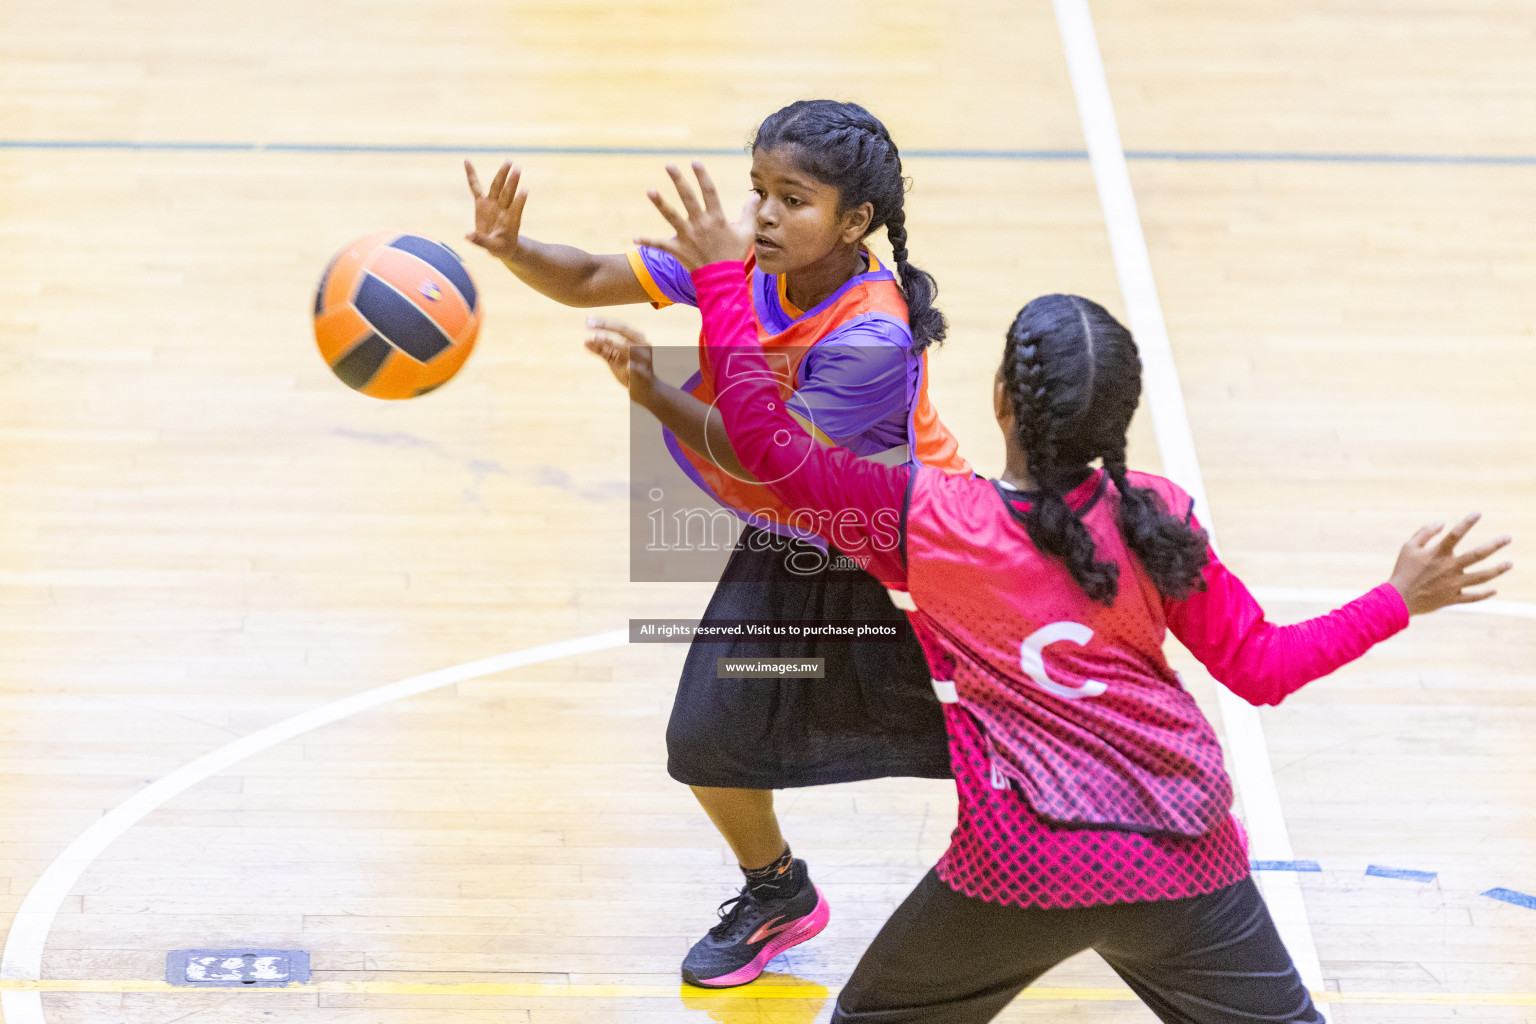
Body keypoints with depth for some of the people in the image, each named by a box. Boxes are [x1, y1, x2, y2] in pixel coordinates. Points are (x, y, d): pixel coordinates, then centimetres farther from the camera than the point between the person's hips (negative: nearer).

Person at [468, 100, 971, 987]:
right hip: (786, 547, 6)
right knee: (707, 735, 2)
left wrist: (653, 394, -44)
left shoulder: (874, 337, -34)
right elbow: (593, 281, -15)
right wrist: (510, 248, -35)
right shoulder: (744, 270, -16)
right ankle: (778, 895, 29)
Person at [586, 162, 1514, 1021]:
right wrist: (1397, 600, 12)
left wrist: (723, 278, 6)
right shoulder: (1155, 519, -5)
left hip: (1021, 873, -1)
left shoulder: (926, 518, -10)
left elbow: (767, 439, -2)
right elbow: (1262, 668, 1)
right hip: (1184, 863, 2)